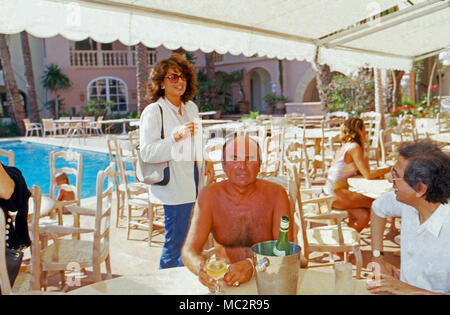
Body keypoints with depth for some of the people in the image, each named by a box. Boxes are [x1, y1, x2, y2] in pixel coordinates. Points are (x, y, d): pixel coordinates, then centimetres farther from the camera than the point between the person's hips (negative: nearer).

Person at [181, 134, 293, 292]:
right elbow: (189, 250, -11)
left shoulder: (275, 194, -6)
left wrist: (251, 265, -32)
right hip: (222, 278, 1)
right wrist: (201, 267, -34)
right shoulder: (210, 195, -5)